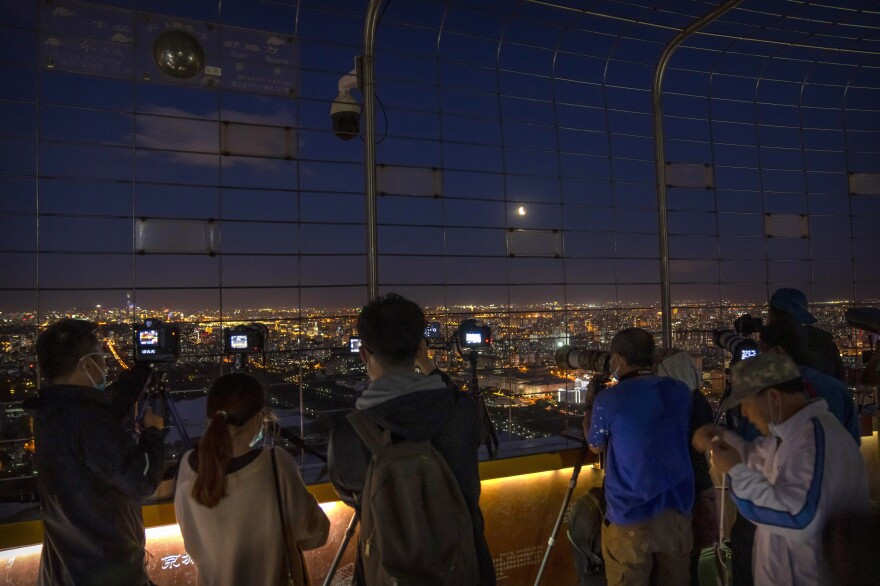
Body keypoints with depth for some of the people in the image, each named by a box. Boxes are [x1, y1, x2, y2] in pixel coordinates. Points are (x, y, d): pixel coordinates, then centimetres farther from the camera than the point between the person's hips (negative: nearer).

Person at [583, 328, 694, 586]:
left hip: (630, 519, -4)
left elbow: (595, 446, 2)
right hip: (677, 512, 5)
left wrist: (590, 404, 17)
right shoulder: (680, 391, -1)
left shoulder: (608, 400, -15)